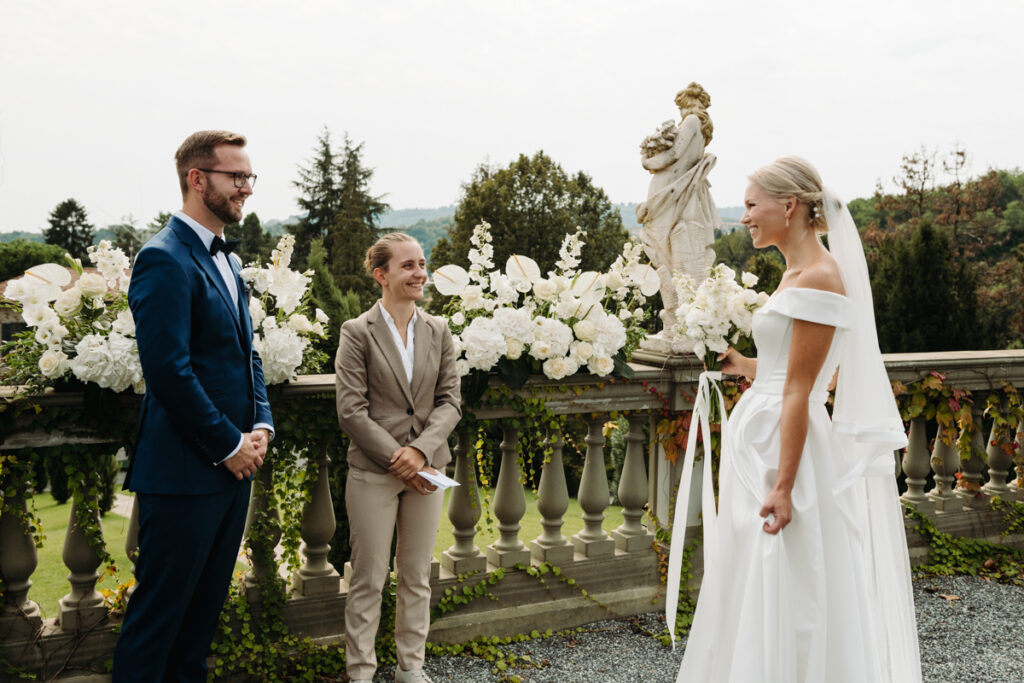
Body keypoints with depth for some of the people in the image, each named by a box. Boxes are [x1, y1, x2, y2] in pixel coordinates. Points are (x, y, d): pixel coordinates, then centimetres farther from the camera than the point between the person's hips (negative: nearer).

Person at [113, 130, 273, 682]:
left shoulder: (222, 260, 15)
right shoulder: (165, 259, -14)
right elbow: (168, 371, -22)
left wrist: (261, 424, 3)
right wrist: (228, 445, -15)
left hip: (231, 468, 9)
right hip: (185, 471, -9)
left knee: (205, 604, 19)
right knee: (159, 610, 3)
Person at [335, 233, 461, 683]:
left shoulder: (438, 331, 6)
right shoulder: (357, 332, -6)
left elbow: (450, 400, 2)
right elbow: (351, 412, -10)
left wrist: (420, 451, -13)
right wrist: (397, 458, -14)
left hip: (426, 468, 4)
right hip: (373, 471, -4)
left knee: (417, 576, 13)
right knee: (369, 579, 5)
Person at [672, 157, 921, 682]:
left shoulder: (817, 278, -16)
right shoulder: (798, 272, 13)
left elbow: (799, 394, -21)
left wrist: (783, 487, -21)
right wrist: (743, 366, 20)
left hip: (786, 447, -10)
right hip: (762, 438, 10)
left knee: (784, 595, 2)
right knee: (752, 593, 18)